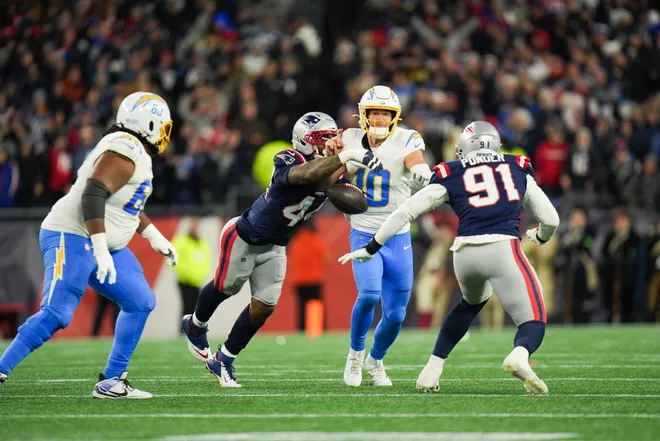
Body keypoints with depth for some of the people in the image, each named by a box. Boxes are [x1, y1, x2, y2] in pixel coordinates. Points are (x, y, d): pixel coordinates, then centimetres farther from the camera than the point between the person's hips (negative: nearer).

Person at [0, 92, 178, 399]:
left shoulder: (133, 152, 15)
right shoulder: (126, 151, -17)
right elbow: (93, 195, -27)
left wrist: (155, 237, 30)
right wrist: (100, 249, -30)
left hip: (101, 245, 11)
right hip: (73, 239, -11)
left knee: (140, 303, 8)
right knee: (55, 314, -18)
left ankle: (111, 382, 9)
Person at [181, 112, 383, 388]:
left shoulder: (330, 172, -6)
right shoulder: (287, 161, -30)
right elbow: (307, 174, -51)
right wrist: (347, 156, -58)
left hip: (274, 247, 6)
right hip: (244, 238, -6)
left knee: (263, 308, 3)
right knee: (225, 288, 15)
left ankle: (223, 361, 20)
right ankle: (195, 325, 46)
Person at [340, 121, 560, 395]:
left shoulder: (449, 176, 18)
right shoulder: (518, 170, 20)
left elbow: (405, 212, 16)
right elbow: (550, 219, 24)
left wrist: (371, 248, 25)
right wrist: (541, 236, 48)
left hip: (466, 253, 2)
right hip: (503, 248, -2)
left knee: (472, 302, 33)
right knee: (533, 322, 3)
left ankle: (432, 369, 28)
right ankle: (519, 356, -33)